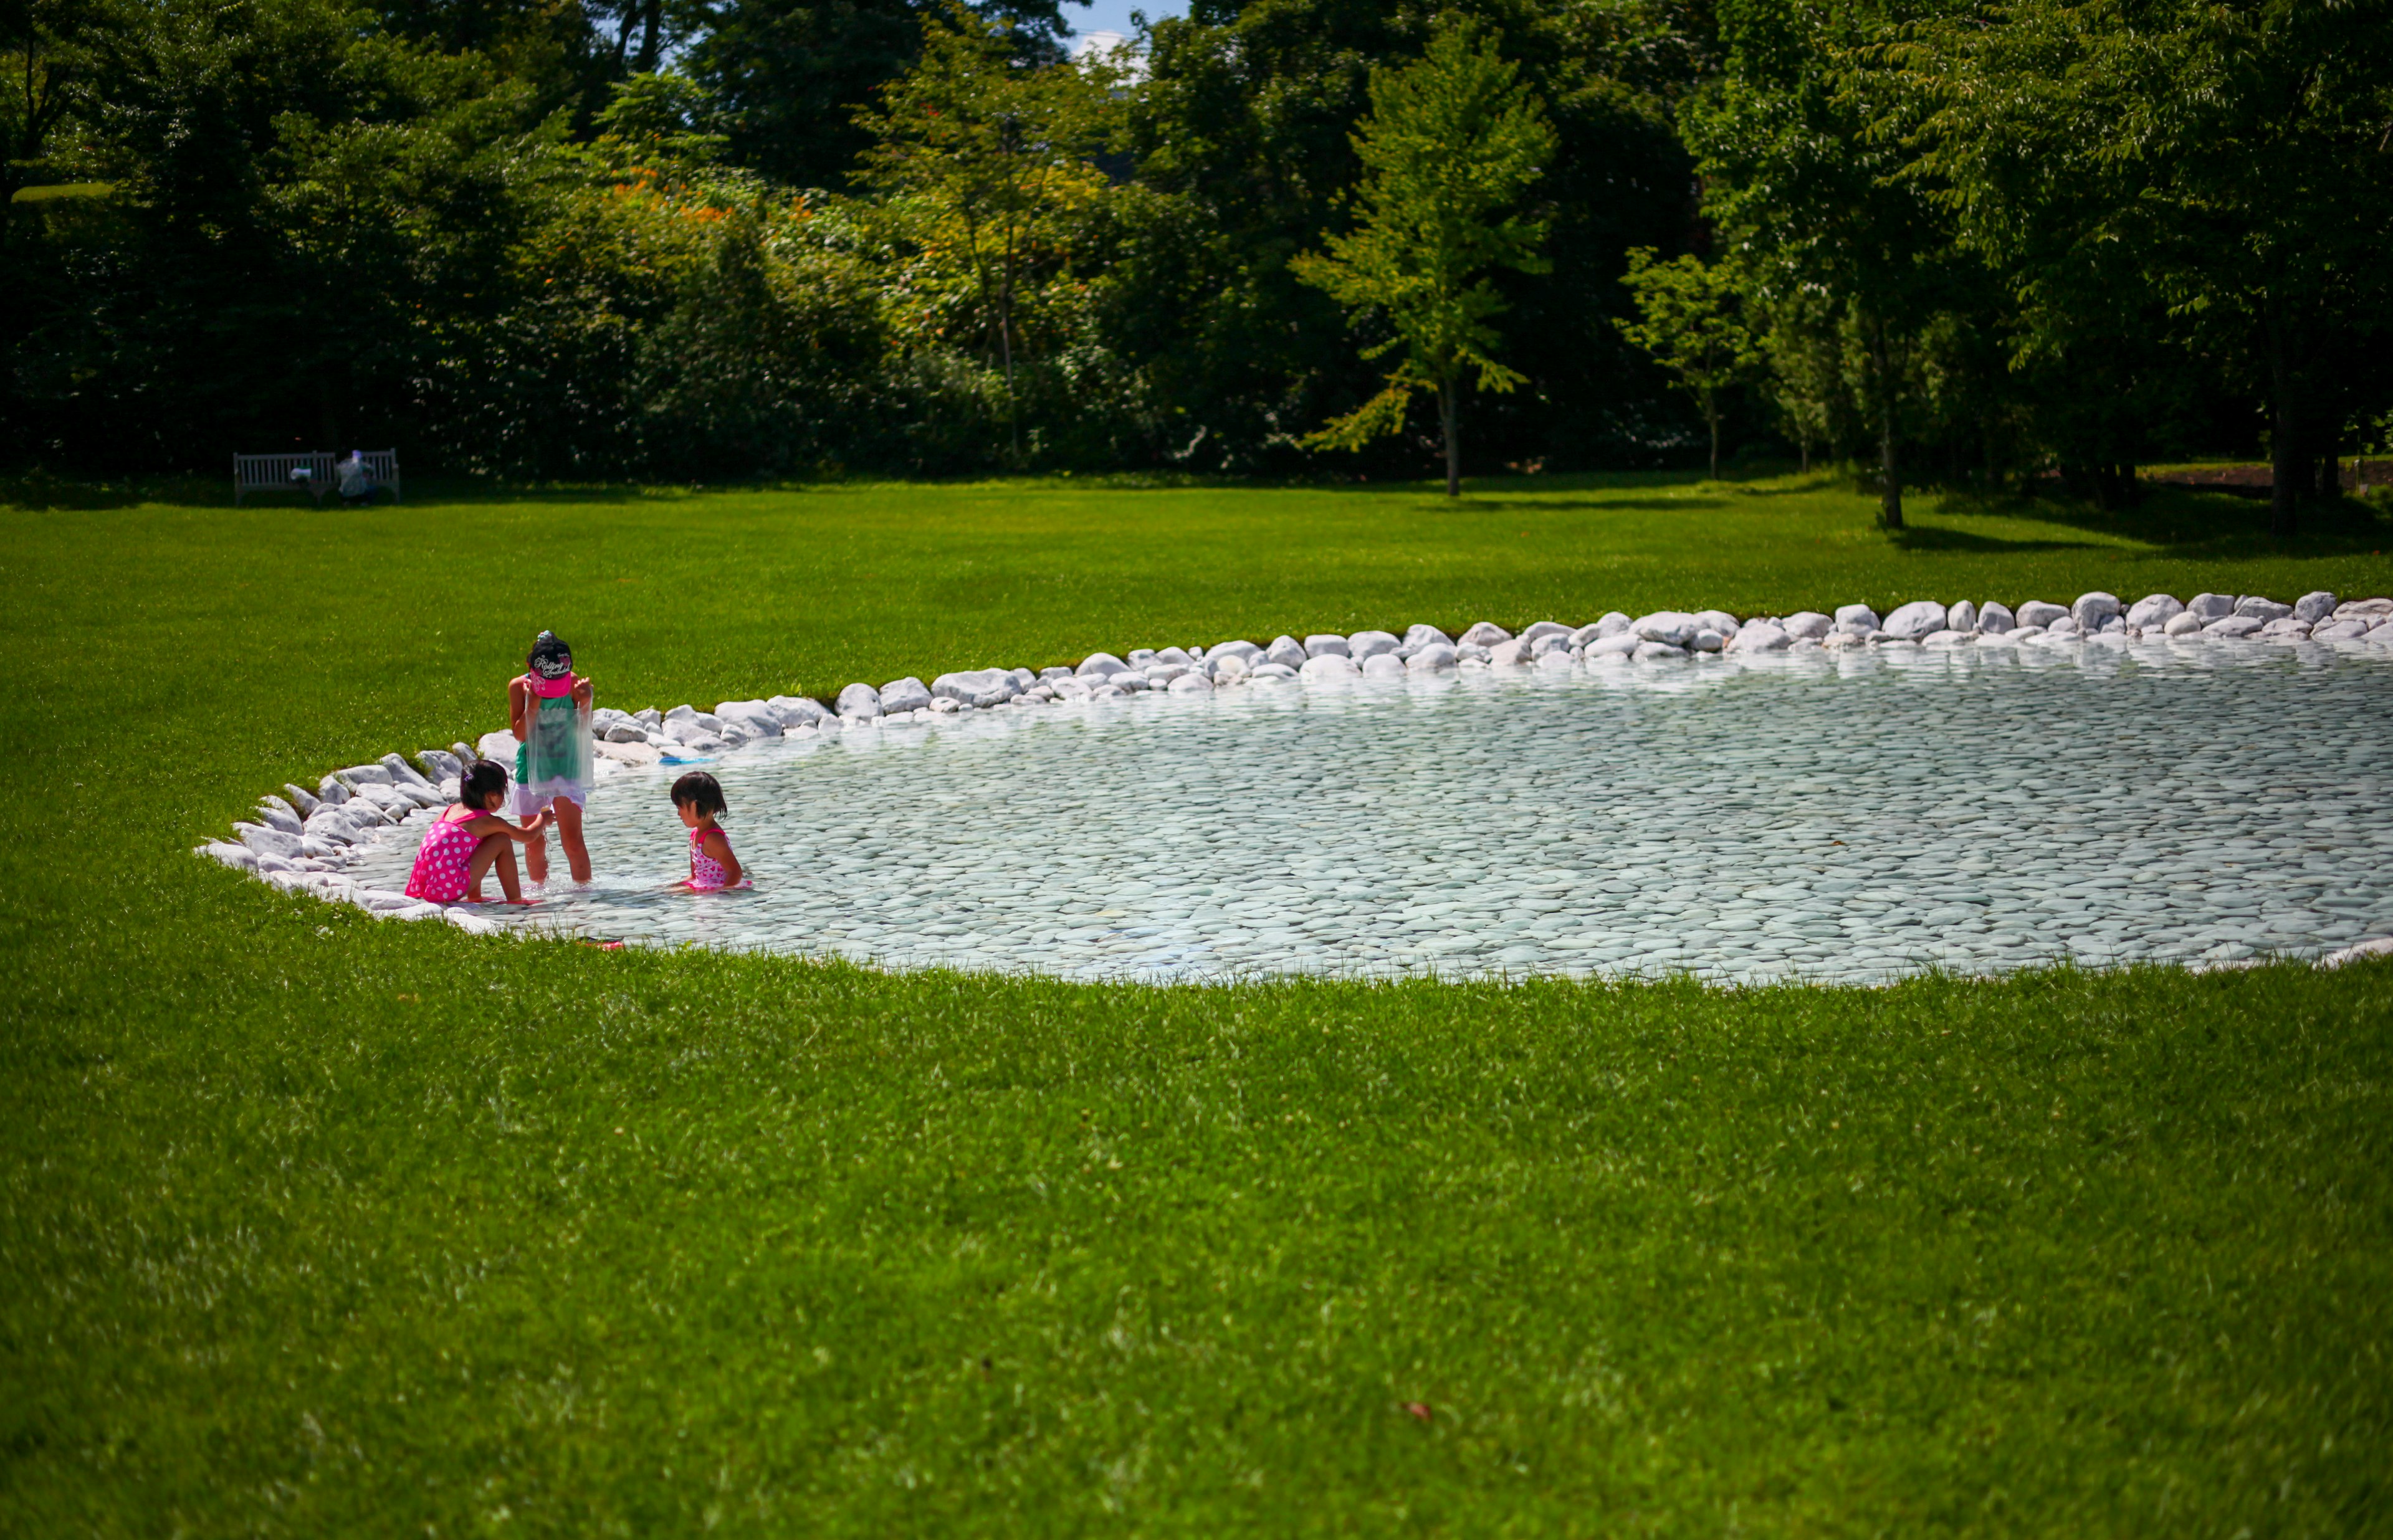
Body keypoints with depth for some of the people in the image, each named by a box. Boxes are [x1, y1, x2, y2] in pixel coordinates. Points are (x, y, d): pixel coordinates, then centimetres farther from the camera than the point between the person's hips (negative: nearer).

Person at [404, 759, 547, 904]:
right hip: (449, 889, -8)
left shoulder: (451, 811, 17)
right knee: (502, 840, 4)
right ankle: (515, 900, 9)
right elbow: (528, 836, 15)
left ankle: (474, 898, 34)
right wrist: (542, 820, 35)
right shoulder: (488, 822, 0)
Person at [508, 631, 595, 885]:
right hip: (531, 768, 1)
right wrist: (534, 703, -26)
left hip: (566, 767, -1)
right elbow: (520, 734, -15)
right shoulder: (519, 687, -9)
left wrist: (584, 703, -28)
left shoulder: (574, 683, -10)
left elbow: (583, 729, -12)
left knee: (572, 840, -11)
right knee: (534, 844, 7)